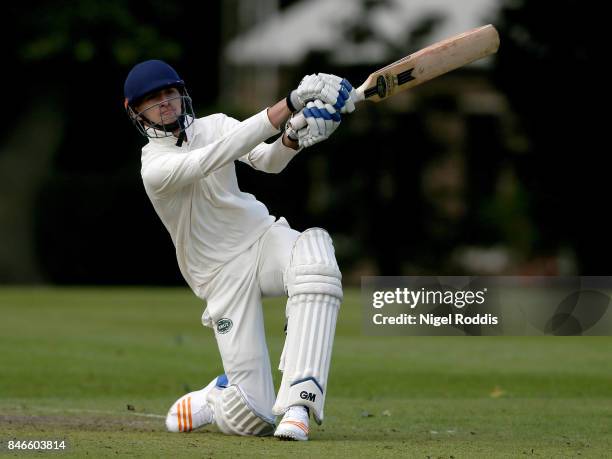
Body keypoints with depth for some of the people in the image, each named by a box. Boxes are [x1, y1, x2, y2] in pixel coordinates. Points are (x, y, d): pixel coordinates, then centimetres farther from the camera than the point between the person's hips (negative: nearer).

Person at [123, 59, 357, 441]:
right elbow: (214, 158, -30)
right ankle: (211, 400, 28)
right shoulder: (155, 168, -14)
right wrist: (292, 103, -39)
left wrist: (292, 140, -36)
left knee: (314, 250, -37)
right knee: (254, 415, -14)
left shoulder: (213, 125, 4)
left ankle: (299, 402, -39)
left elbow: (267, 160, -11)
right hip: (223, 275, -4)